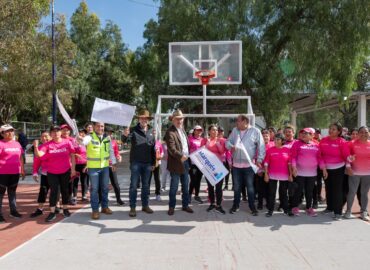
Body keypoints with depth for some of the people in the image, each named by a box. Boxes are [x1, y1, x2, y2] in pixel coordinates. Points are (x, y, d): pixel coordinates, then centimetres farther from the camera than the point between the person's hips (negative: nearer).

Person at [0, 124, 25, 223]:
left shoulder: (17, 143, 11)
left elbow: (20, 157, 16)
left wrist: (22, 170, 17)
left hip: (15, 172, 6)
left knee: (12, 192, 15)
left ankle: (13, 211, 25)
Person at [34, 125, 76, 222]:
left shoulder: (67, 142, -6)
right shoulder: (47, 144, -5)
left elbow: (72, 156, -2)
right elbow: (39, 154, -18)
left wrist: (73, 169, -4)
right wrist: (36, 147, -37)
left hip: (65, 171, 0)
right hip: (52, 172, 0)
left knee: (65, 190, 11)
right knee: (54, 191, 1)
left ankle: (65, 209, 26)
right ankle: (52, 212, 8)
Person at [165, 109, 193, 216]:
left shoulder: (182, 129, 14)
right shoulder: (170, 132, -14)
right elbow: (171, 148, -23)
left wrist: (188, 156, 11)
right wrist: (181, 156, -32)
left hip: (185, 161, 8)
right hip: (176, 163, -8)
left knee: (185, 186, 15)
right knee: (174, 186, 3)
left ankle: (185, 205, 27)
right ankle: (171, 206, 16)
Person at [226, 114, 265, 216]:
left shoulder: (255, 131, -4)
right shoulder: (234, 130, 9)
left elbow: (261, 146, -3)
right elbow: (228, 142, 10)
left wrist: (259, 160, -9)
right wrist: (231, 146, -13)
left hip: (249, 164, -4)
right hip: (236, 164, 4)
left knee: (250, 187, 4)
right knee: (236, 187, 13)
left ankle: (252, 207, 16)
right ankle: (236, 205, 27)